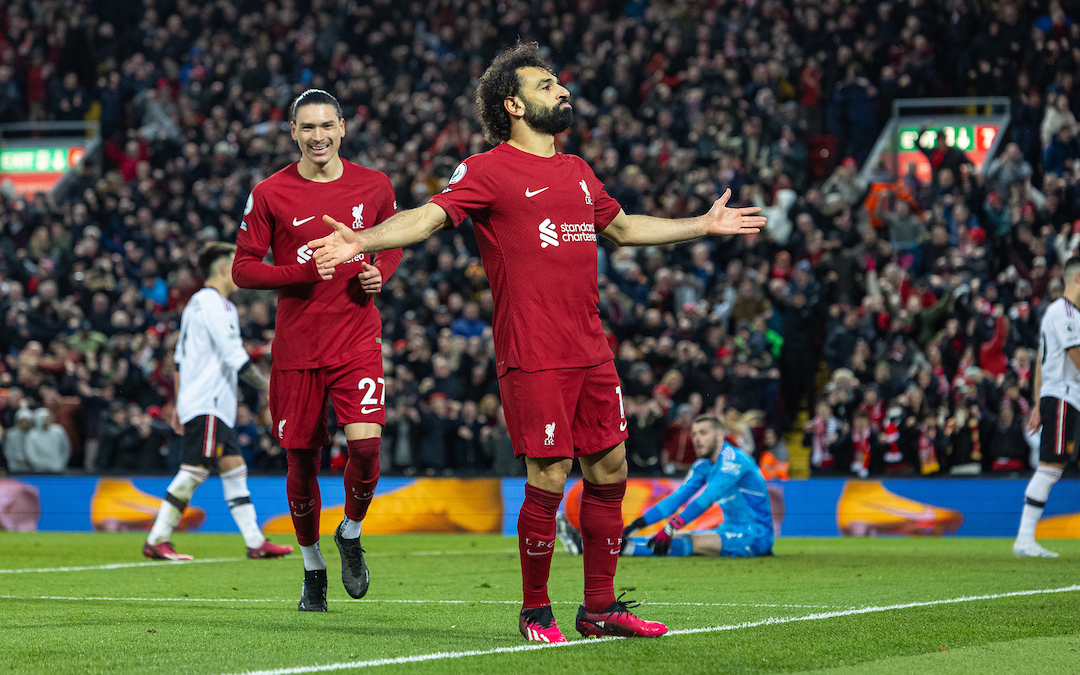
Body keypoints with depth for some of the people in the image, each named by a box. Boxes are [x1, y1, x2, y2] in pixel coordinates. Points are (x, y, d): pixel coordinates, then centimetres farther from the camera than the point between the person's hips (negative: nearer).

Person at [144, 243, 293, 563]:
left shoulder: (196, 303, 20)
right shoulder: (215, 304, -11)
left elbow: (180, 357, 22)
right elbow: (234, 356, -17)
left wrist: (179, 403, 23)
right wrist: (268, 386, -12)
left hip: (215, 405, 10)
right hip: (207, 403, -10)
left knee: (234, 468, 7)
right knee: (194, 470, -11)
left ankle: (255, 542, 6)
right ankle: (156, 540, -11)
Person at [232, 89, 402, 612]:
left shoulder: (373, 187, 4)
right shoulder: (270, 194, -2)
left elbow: (394, 243, 20)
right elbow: (244, 270, -2)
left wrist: (379, 272, -3)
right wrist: (307, 272, -16)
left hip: (358, 339, 0)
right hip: (297, 347, 0)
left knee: (365, 443, -18)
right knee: (301, 460, 4)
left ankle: (351, 533, 12)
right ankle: (312, 566, 25)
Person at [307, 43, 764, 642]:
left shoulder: (577, 171, 18)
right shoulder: (488, 170, -3)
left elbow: (622, 227, 34)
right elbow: (428, 216, -14)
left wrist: (704, 225, 39)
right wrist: (360, 242, -30)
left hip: (591, 352, 7)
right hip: (532, 355, -7)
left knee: (609, 469, 7)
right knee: (549, 477, -7)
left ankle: (600, 607, 17)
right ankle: (535, 612, 8)